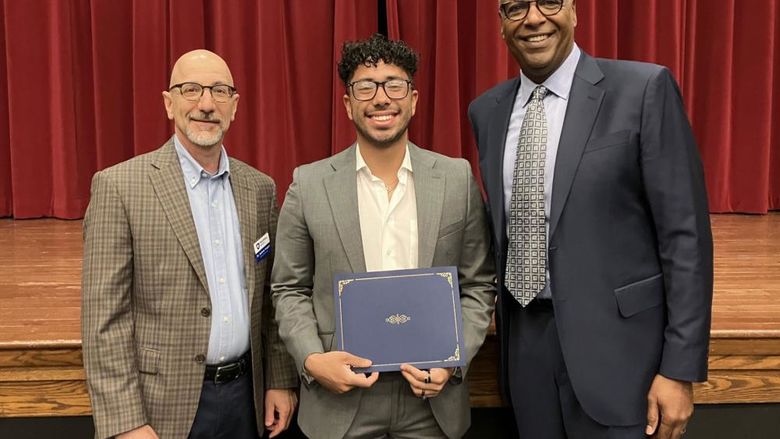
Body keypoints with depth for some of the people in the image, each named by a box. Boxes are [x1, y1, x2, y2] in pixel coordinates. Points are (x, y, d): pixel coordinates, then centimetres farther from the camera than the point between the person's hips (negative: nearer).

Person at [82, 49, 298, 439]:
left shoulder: (260, 188, 4)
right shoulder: (119, 186, -10)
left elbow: (270, 298, 10)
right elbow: (104, 318, -11)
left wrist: (280, 380, 6)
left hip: (246, 394, 4)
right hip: (164, 406, -4)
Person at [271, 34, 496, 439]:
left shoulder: (458, 178, -1)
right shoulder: (309, 185, -3)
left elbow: (479, 285, 3)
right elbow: (290, 289, 2)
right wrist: (312, 359, -12)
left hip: (432, 399, 1)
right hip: (340, 399, 0)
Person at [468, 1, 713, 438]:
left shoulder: (644, 90, -9)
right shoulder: (487, 111, 7)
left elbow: (685, 234, -10)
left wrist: (681, 369, -12)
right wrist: (506, 323, 13)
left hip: (615, 341, -4)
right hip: (526, 339, 5)